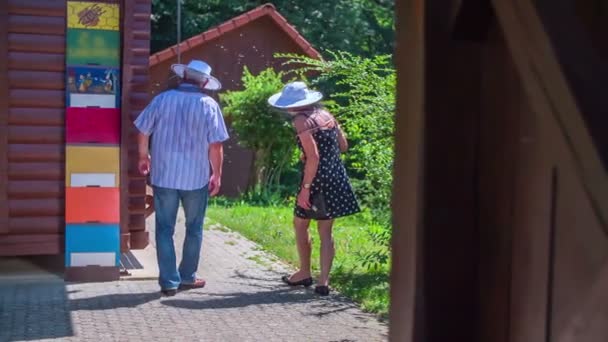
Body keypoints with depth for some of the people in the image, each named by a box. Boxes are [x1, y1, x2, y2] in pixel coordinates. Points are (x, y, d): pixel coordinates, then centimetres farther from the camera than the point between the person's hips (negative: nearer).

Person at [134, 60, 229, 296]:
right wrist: (217, 174, 1)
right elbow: (216, 145, -10)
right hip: (196, 177, -1)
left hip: (164, 175, 1)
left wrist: (144, 156, 20)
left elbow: (142, 132, 4)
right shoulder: (209, 105, -6)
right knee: (194, 229, 16)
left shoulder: (162, 99, -1)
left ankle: (169, 281, 8)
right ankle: (188, 277, 24)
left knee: (165, 229, 8)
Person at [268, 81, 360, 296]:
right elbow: (343, 146, 14)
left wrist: (305, 188, -18)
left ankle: (304, 273, 24)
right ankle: (324, 281, 4)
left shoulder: (301, 120, -13)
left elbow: (313, 157, -20)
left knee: (300, 224, 14)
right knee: (325, 231, 9)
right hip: (337, 177, 7)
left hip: (317, 178, -7)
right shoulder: (326, 115, 10)